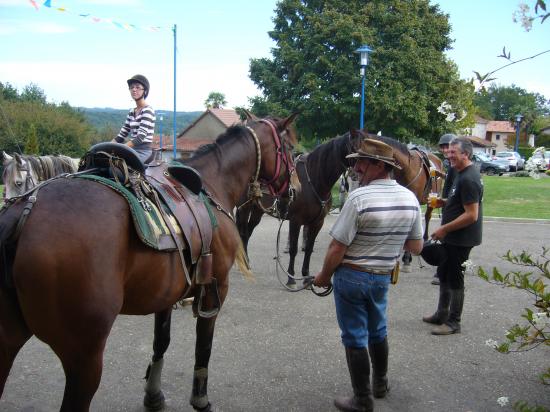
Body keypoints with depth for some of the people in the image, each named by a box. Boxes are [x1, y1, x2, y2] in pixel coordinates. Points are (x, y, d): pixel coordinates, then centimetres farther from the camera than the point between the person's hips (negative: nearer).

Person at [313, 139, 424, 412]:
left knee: (355, 338, 8)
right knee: (378, 331, 26)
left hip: (351, 277, -6)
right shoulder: (410, 198, -4)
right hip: (383, 277, 6)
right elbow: (416, 247, 4)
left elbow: (337, 249, -20)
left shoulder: (359, 198, -23)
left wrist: (324, 276, -4)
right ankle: (380, 384, 44)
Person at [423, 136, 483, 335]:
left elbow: (471, 215, -25)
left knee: (455, 280, 1)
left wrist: (444, 229, -21)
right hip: (452, 238, 10)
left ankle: (453, 322, 14)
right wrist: (442, 202, 8)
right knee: (443, 274, 20)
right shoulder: (461, 174, 10)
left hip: (461, 239, -10)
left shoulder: (468, 179, -22)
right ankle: (442, 314, 33)